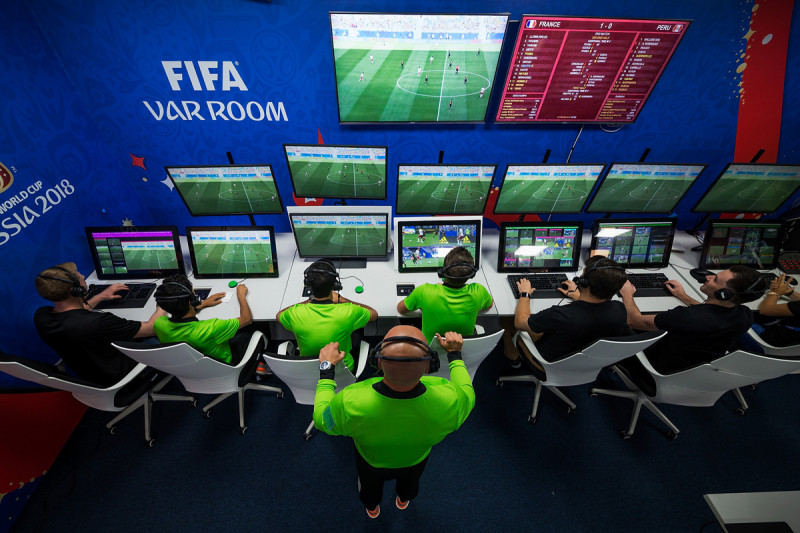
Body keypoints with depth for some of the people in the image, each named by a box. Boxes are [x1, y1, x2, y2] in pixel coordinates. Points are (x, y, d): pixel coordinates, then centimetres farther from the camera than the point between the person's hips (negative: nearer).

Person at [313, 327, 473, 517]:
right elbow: (467, 393, -17)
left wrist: (326, 367, -14)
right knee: (410, 480, 39)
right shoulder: (448, 400, -43)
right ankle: (403, 500, 71)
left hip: (370, 460, 0)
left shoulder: (350, 404, -45)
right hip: (416, 459, 1)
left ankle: (372, 508, 69)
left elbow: (321, 419, -21)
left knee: (370, 484, 37)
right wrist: (455, 353, -7)